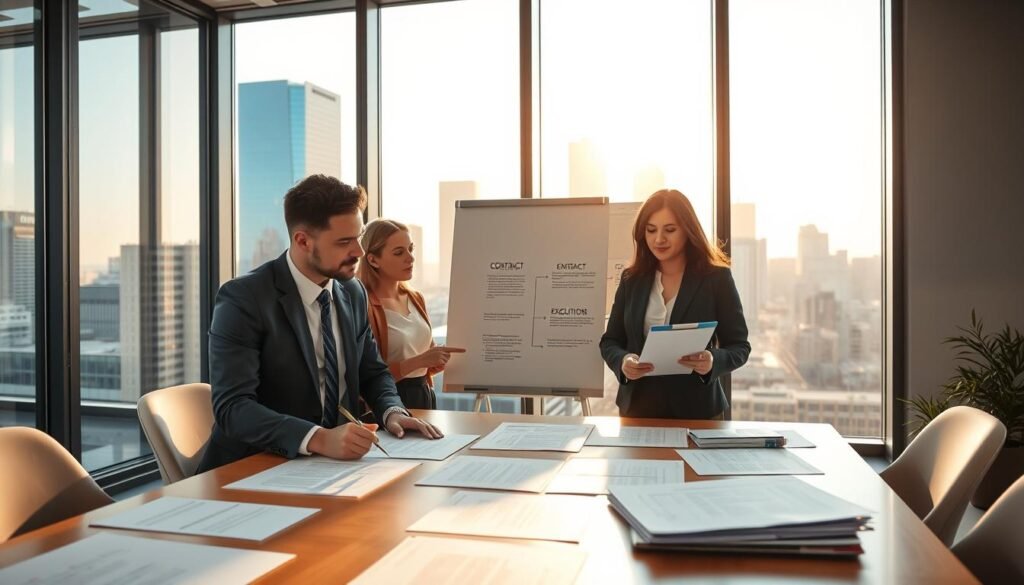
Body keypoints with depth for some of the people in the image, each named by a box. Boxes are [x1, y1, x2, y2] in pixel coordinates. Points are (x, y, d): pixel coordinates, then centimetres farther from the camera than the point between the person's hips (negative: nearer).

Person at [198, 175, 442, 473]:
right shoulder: (243, 298, -14)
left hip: (336, 460, 6)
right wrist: (319, 439, -35)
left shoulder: (353, 292, 4)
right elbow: (232, 407, -22)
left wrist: (392, 411, -7)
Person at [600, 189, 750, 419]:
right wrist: (623, 362, -16)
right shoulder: (632, 278, 3)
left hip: (696, 409, -2)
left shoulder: (716, 277, -6)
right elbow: (609, 341, 6)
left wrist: (713, 361, -24)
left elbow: (739, 346, -3)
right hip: (638, 406, 3)